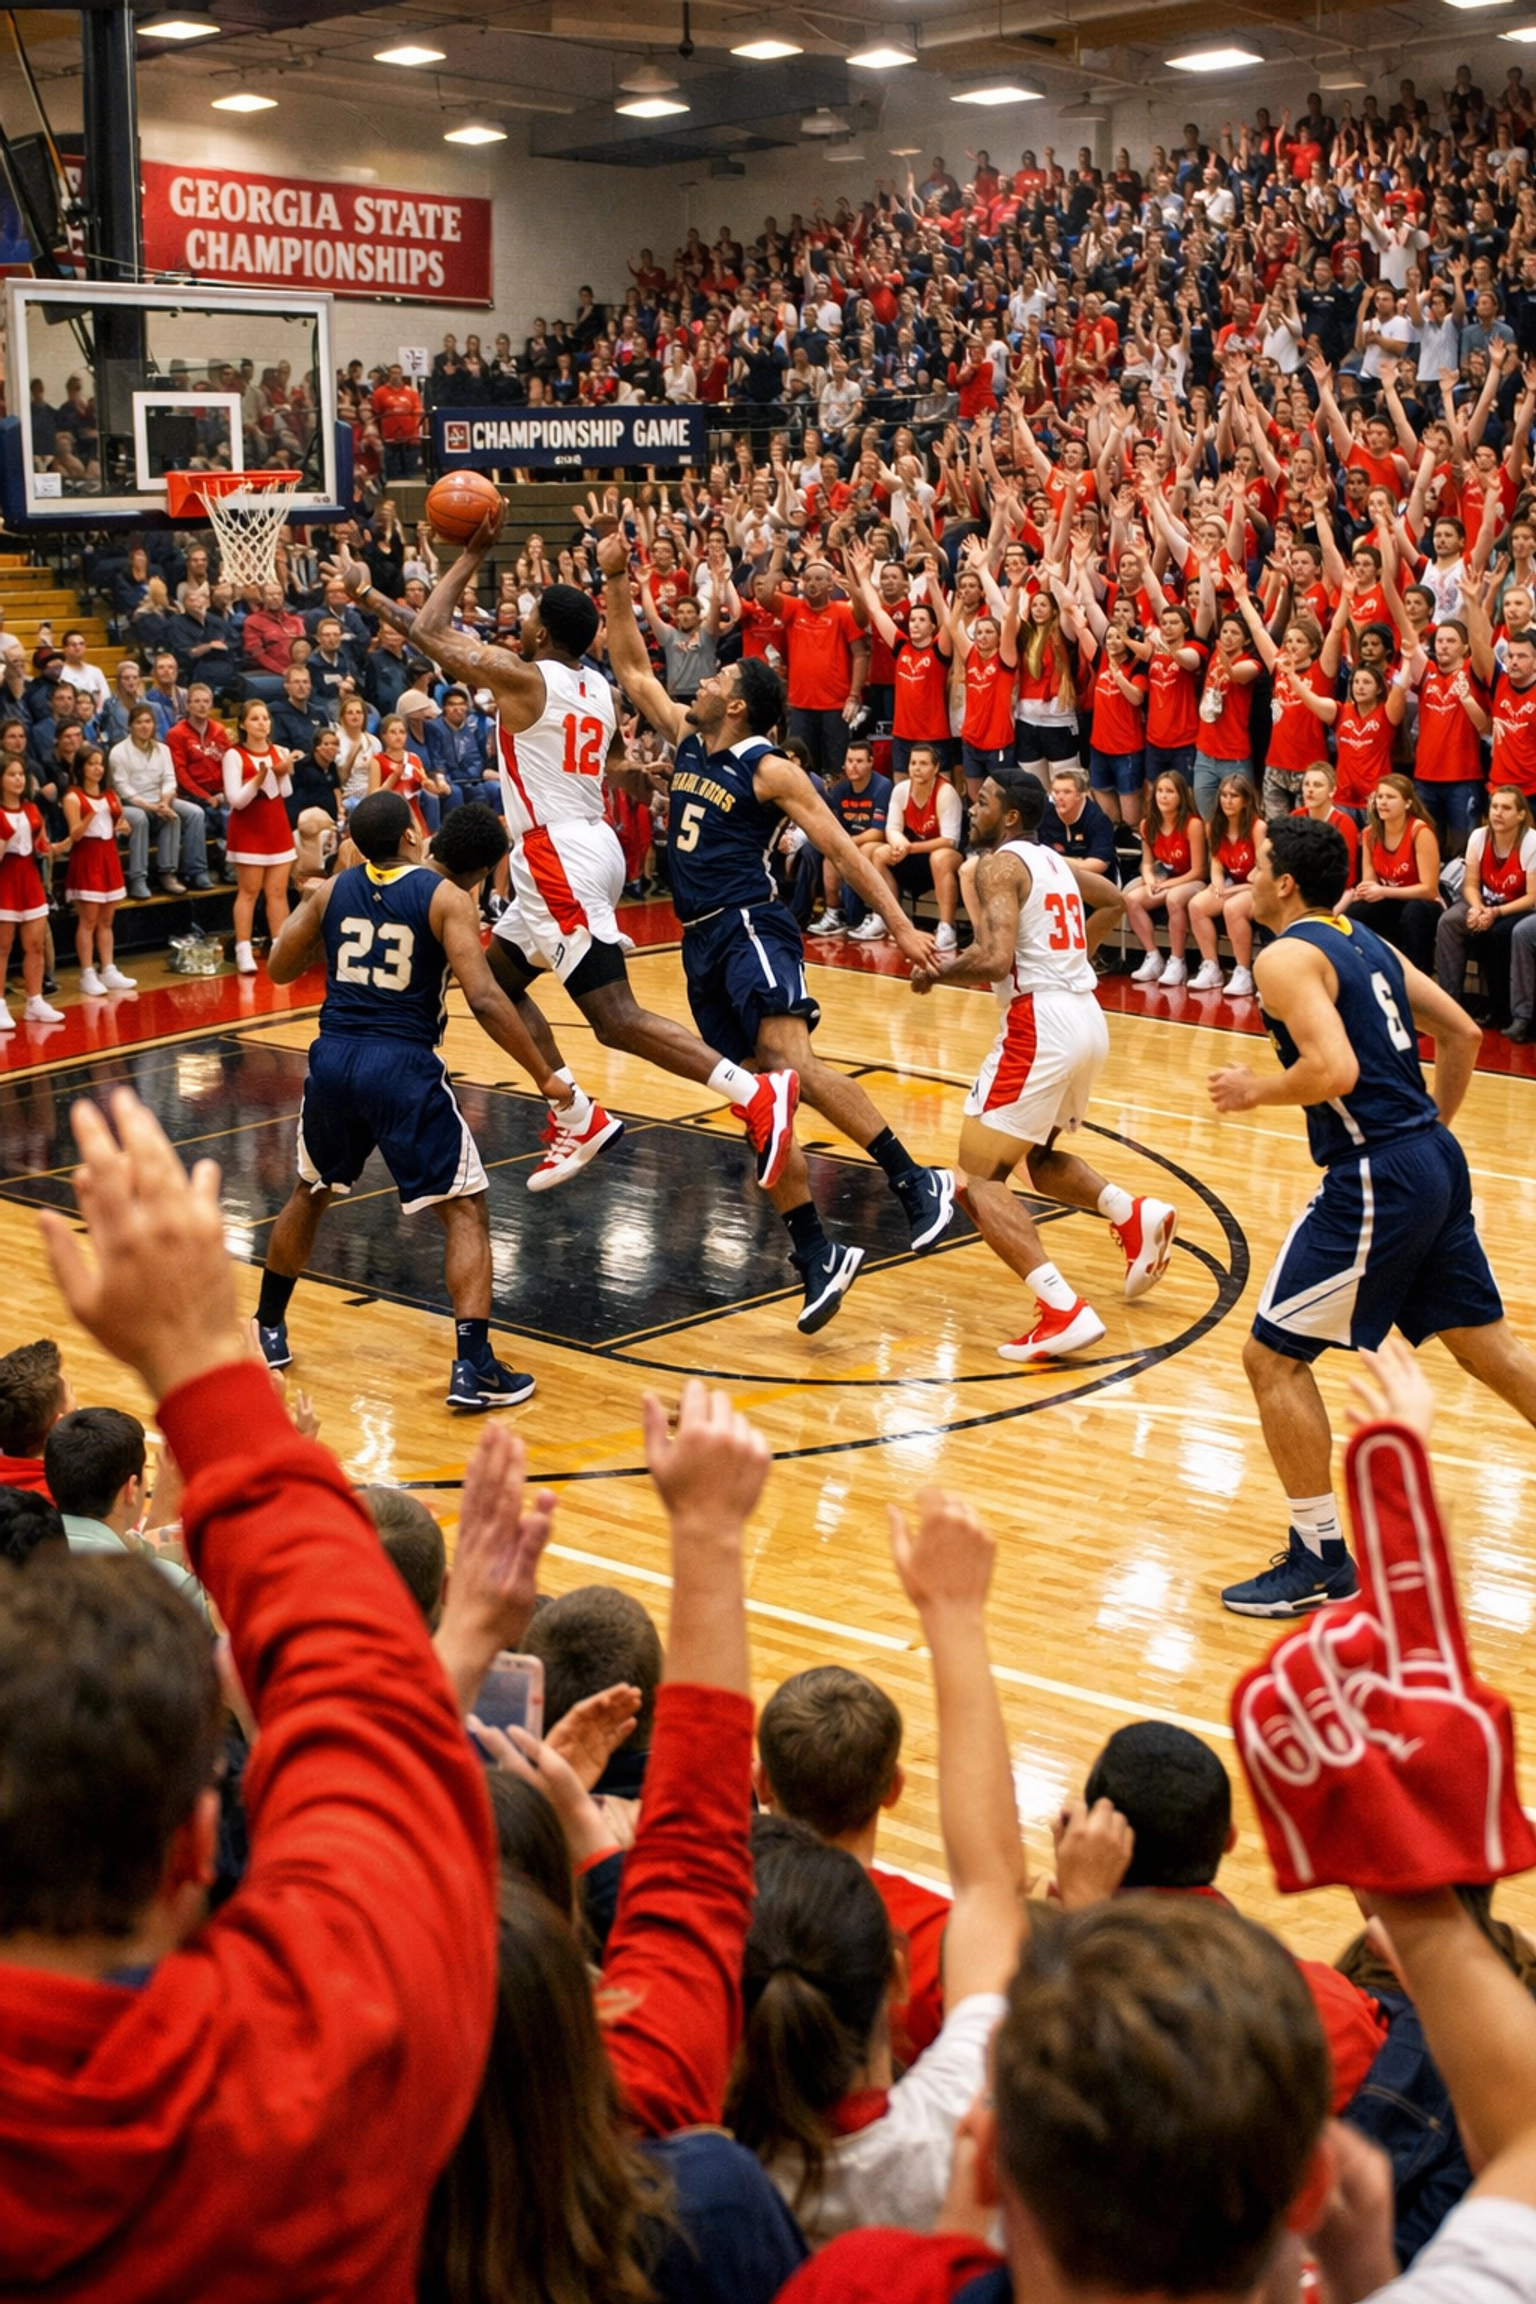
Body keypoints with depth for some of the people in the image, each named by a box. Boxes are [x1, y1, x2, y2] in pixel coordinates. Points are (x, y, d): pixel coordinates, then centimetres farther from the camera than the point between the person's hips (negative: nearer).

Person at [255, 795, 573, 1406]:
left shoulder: (332, 889, 7)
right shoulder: (447, 897, -5)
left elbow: (279, 969, 17)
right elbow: (484, 999, -14)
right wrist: (544, 1076, -8)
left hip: (333, 1059, 5)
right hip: (403, 1066, -5)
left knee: (311, 1194, 28)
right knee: (465, 1212, 4)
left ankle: (268, 1332, 39)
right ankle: (473, 1367, -7)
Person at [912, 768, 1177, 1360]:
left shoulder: (999, 865, -7)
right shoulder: (1053, 860, 19)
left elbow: (993, 961, -21)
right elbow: (1114, 901, 38)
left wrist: (936, 973, -4)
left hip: (1041, 1021, -9)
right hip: (1088, 1017, 9)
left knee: (977, 1179, -6)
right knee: (1038, 1159, 30)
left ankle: (1064, 1312, -19)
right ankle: (1137, 1217, 10)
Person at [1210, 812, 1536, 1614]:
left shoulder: (1286, 957, -11)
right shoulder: (1366, 941, 15)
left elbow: (1334, 1071, -24)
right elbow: (1462, 1033, 19)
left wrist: (1254, 1091, -8)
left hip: (1376, 1180, -9)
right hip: (1434, 1161, 9)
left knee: (1273, 1355, 1)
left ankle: (1321, 1561, 6)